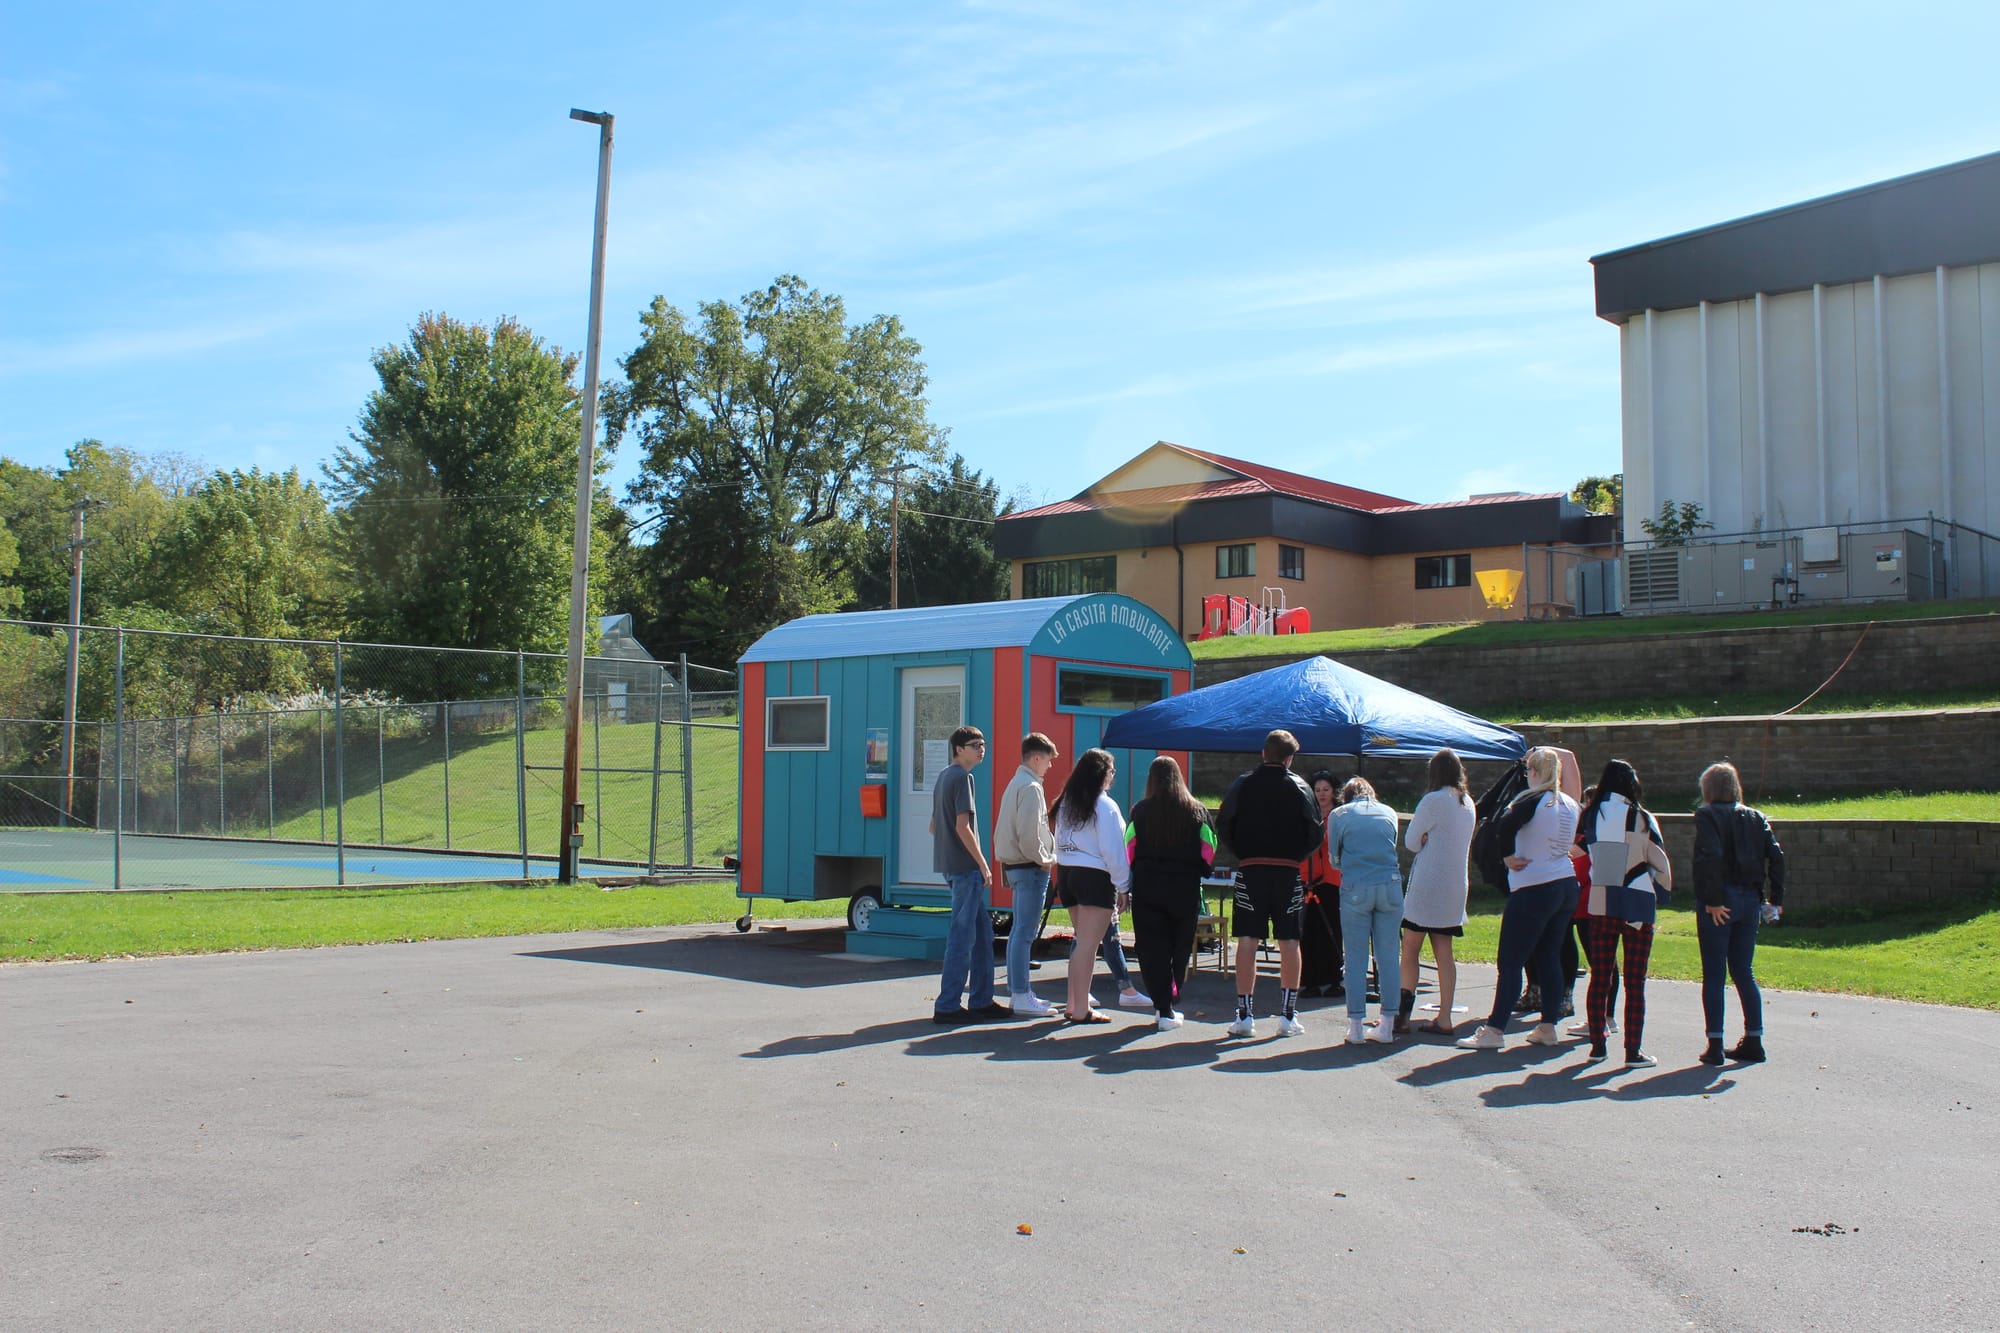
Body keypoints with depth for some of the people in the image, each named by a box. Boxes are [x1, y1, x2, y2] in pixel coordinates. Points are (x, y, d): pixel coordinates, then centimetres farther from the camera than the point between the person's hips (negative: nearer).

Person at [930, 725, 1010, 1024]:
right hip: (965, 866, -10)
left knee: (982, 933, 13)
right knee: (962, 937, -6)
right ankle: (948, 1006, -4)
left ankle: (982, 1001, 17)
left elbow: (934, 826, 22)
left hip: (951, 864, 10)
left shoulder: (944, 776, 18)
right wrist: (983, 865, -14)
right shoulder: (962, 777, -11)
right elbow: (963, 827, -18)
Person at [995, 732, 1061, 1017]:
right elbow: (1028, 834, -22)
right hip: (1030, 868, -10)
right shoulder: (1031, 787, -14)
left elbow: (1004, 830, 19)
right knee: (1025, 933, -9)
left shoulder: (1016, 784, 17)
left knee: (1020, 931, 14)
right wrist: (1043, 860, -11)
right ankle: (1022, 996, -8)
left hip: (1016, 866, 10)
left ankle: (1018, 990, 19)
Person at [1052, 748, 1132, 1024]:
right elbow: (1113, 850, -12)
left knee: (1081, 943, 15)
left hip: (1067, 874, 8)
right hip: (1095, 877, -7)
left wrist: (1065, 869, 15)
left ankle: (1074, 1005, 17)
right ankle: (1080, 1010, -5)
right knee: (1087, 945, -6)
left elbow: (1059, 844, 14)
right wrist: (1123, 887, -6)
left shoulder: (1065, 804, 12)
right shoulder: (1104, 806, -10)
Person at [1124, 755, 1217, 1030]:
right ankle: (1170, 1002, 19)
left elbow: (1129, 850, -5)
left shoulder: (1140, 811, -3)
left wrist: (1136, 875, 9)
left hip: (1147, 887, -1)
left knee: (1153, 949, 3)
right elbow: (1209, 850, -1)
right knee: (1180, 949, 13)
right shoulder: (1197, 811, 0)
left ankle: (1164, 1009, -3)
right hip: (1186, 890, 1)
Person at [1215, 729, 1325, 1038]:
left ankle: (1245, 1014, 1)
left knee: (1247, 941, 2)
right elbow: (1316, 833, -1)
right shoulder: (1298, 787, 1)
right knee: (1289, 943, 6)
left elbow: (1223, 827, 2)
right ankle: (1288, 1015, 8)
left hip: (1250, 870, 0)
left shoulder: (1243, 784, 3)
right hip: (1288, 872, 0)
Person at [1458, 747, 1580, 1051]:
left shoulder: (1533, 800, -12)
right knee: (1550, 958, 13)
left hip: (1533, 891, -7)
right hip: (1567, 886, 7)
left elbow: (1501, 828, -24)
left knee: (1510, 961, -5)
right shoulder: (1569, 805, 8)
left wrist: (1510, 857, -10)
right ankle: (1548, 1027, 14)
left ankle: (1495, 1029, -6)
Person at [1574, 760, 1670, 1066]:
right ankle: (1633, 1050, 2)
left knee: (1599, 977, 11)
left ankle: (1597, 1044, 14)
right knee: (1635, 981, 2)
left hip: (1598, 904, 3)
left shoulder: (1590, 816, 1)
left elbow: (1582, 848, 10)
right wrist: (1664, 891, 13)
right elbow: (1659, 861, -3)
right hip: (1637, 905, -3)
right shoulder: (1641, 818, -9)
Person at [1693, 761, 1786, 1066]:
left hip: (1717, 904, -5)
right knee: (1744, 972, 14)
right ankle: (1753, 1041, 15)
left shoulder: (1707, 816, -7)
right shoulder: (1755, 818, 9)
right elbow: (1776, 856, 1)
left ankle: (1715, 1045, 0)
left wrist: (1713, 900, -19)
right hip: (1749, 900, 5)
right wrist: (1776, 898, 3)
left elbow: (1711, 857, -21)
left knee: (1713, 974, 1)